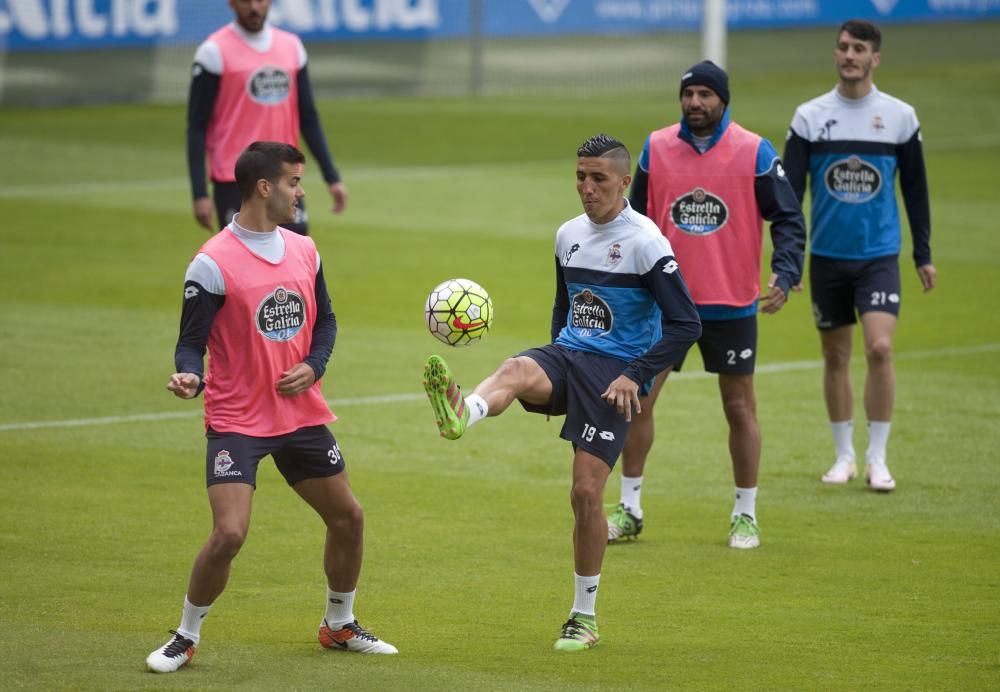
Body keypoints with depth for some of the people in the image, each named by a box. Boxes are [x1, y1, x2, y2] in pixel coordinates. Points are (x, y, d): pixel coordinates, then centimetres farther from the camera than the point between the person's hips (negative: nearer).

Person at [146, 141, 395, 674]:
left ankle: (339, 625, 35)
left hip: (302, 416, 6)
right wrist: (189, 376, -34)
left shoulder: (304, 251, 5)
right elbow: (191, 342, -12)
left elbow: (324, 319, 15)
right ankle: (186, 637, 3)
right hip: (237, 421, -6)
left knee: (347, 517, 12)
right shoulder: (213, 264, -15)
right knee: (229, 534, -19)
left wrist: (313, 366, -3)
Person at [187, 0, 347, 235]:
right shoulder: (215, 51, -5)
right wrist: (200, 194, -13)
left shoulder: (291, 46, 9)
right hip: (234, 185, -5)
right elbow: (197, 128, -6)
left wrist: (332, 177, 7)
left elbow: (308, 119, 14)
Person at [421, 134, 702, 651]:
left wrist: (636, 376, -17)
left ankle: (584, 617, 7)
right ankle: (460, 414, -67)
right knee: (517, 370, -32)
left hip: (614, 371, -5)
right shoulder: (569, 234, 12)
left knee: (586, 492, -8)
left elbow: (685, 324, -10)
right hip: (567, 355, 5)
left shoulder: (645, 241, -8)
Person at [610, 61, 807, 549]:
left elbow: (788, 219, -4)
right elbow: (637, 219, 10)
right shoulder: (656, 148, 1)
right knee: (637, 398, -1)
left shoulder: (754, 152, -6)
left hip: (731, 305, -2)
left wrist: (784, 275, -19)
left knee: (740, 407, 5)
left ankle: (746, 516, 17)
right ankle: (629, 509, 11)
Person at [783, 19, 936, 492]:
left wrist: (923, 254, 7)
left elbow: (915, 189, 8)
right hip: (827, 257, 1)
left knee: (879, 348, -15)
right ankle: (844, 456, 21)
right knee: (836, 358, 7)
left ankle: (877, 459, -5)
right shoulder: (809, 117, -1)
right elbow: (789, 191, -1)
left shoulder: (900, 117, 0)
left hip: (879, 256, -1)